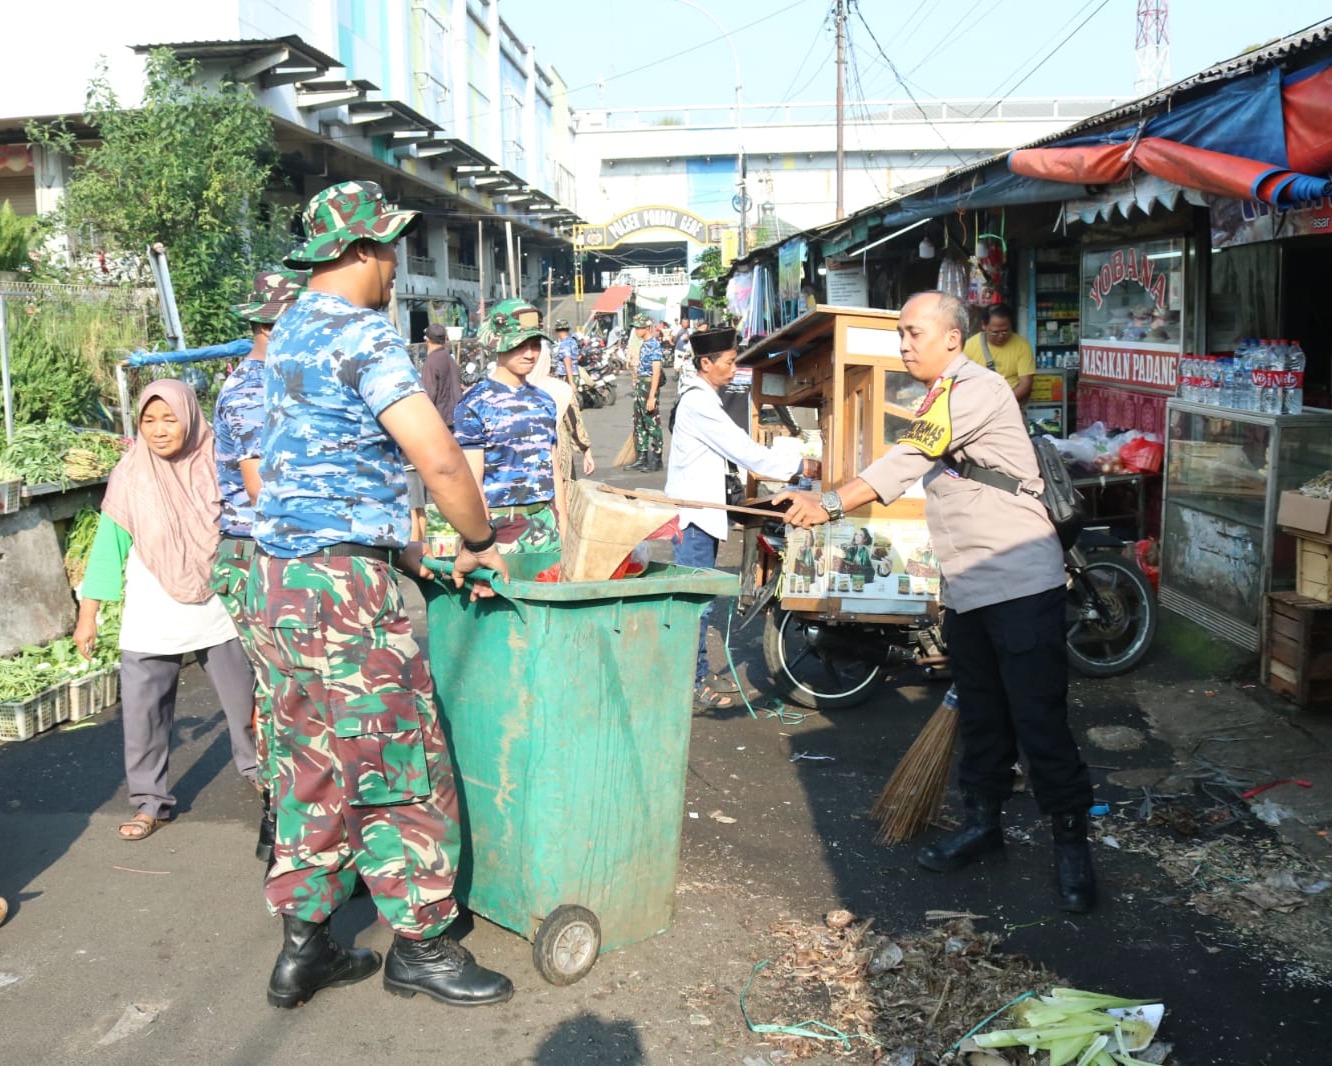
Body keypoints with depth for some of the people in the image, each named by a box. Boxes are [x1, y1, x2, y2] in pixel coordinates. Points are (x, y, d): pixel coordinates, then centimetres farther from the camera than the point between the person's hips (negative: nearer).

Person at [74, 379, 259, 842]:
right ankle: (149, 802, 16)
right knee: (142, 713, 1)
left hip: (218, 610, 1)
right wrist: (88, 613, -2)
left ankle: (257, 769, 36)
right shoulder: (131, 477, -6)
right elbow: (108, 545, -2)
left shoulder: (216, 466, -5)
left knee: (244, 699, 13)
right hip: (151, 620, 0)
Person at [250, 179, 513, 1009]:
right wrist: (480, 543, -7)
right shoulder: (363, 336, -13)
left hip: (280, 573, 10)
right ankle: (420, 945, 13)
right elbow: (440, 458, -22)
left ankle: (304, 943, 23)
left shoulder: (290, 334, 16)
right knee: (400, 765, 1)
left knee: (312, 762, 15)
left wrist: (396, 546, 23)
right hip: (341, 578, -9)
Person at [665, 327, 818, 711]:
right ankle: (693, 686, 1)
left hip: (703, 511, 10)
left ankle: (697, 673, 25)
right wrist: (800, 467, -13)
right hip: (693, 515, -10)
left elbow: (737, 445, 19)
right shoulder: (698, 402, -18)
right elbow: (744, 452, -19)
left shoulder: (702, 399, 15)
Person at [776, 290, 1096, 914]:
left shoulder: (977, 391, -14)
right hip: (966, 589, 9)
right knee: (980, 717, 17)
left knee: (1039, 720, -5)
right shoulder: (939, 401, 17)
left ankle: (1071, 844, 7)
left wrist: (829, 505, -32)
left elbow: (907, 462, -26)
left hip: (1022, 584, -9)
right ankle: (981, 822, 29)